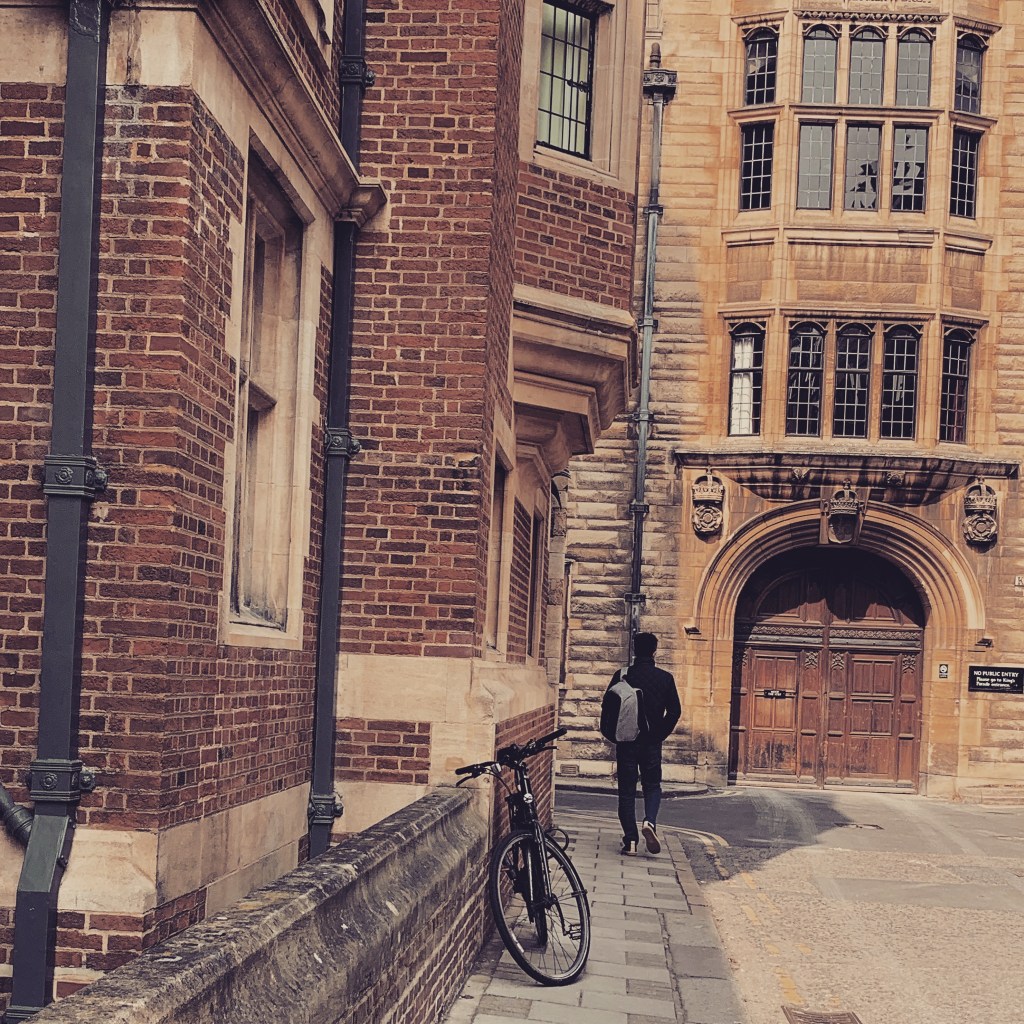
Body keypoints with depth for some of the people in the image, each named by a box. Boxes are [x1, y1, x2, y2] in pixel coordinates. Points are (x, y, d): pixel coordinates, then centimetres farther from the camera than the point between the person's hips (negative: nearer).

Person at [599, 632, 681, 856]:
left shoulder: (622, 676, -4)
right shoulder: (665, 678, -1)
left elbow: (607, 708, -6)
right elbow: (674, 711, -2)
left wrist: (611, 735, 5)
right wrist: (661, 734, 10)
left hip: (626, 741, -1)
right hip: (652, 743, 1)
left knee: (627, 790, 6)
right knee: (652, 785, 16)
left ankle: (630, 841, 1)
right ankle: (650, 821, -12)